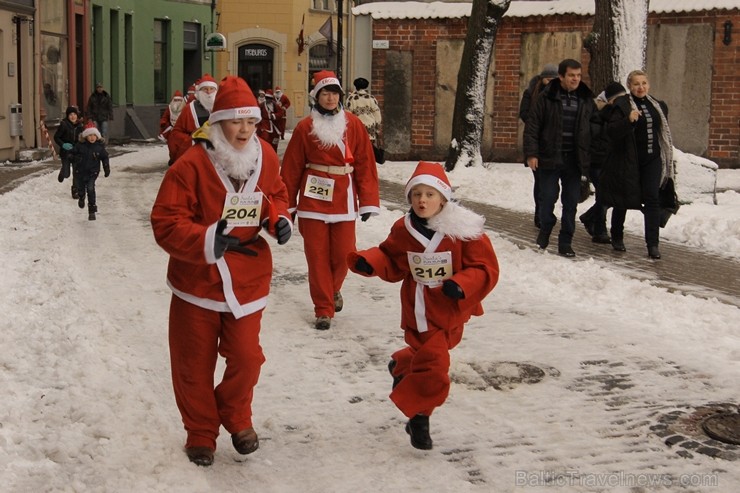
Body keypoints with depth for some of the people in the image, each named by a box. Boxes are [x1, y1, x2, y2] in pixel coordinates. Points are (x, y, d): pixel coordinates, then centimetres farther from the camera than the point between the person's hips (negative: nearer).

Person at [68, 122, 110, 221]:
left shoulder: (100, 146, -7)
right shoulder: (80, 145, -10)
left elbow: (105, 158, 5)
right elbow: (71, 154, -1)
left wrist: (107, 169, 1)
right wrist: (75, 158, -22)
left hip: (92, 172, -2)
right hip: (80, 171, 2)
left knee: (90, 189, -16)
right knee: (80, 188, 19)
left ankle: (92, 211, -9)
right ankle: (81, 198, 57)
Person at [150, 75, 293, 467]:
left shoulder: (265, 158, -2)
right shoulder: (191, 165, -18)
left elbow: (275, 195, 16)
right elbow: (165, 223, -18)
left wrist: (280, 220, -5)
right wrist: (206, 241, -31)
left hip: (247, 283, 3)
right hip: (196, 283, -3)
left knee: (246, 358, 3)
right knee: (194, 365, 9)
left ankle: (237, 419, 33)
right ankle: (200, 433, 32)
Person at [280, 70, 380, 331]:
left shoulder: (353, 125, 1)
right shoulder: (305, 127, 0)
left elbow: (365, 164, 1)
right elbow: (292, 168, 2)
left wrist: (368, 201, -3)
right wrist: (288, 203, 3)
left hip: (343, 199, 0)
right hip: (313, 198, 0)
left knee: (343, 254, 2)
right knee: (317, 256, 3)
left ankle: (333, 289, 34)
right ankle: (323, 308, 15)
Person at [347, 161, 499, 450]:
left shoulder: (464, 231, -14)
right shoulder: (403, 230, -4)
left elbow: (486, 269, -13)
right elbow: (391, 261, 12)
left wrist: (462, 285, -30)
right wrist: (369, 262, -8)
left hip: (451, 310, 1)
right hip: (419, 310, -1)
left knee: (427, 354, 19)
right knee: (432, 363, -8)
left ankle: (402, 365, 54)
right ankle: (419, 417, 11)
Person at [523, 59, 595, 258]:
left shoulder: (586, 99, 8)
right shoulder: (547, 97, -3)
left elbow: (593, 129, 13)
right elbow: (532, 125, -4)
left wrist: (588, 159, 8)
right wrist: (531, 153, -12)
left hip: (574, 160, 3)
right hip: (550, 158, -3)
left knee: (571, 202, 5)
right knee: (548, 198, 2)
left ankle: (565, 243, 15)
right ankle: (545, 230, 28)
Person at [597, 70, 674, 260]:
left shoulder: (658, 106, 11)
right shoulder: (621, 105, -7)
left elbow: (664, 133, 18)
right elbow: (612, 131, -18)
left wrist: (668, 160, 17)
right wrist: (629, 120, -34)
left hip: (652, 160, 4)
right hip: (628, 161, -4)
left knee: (652, 199, -5)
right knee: (623, 200, 8)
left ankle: (653, 244, -5)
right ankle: (617, 237, 28)